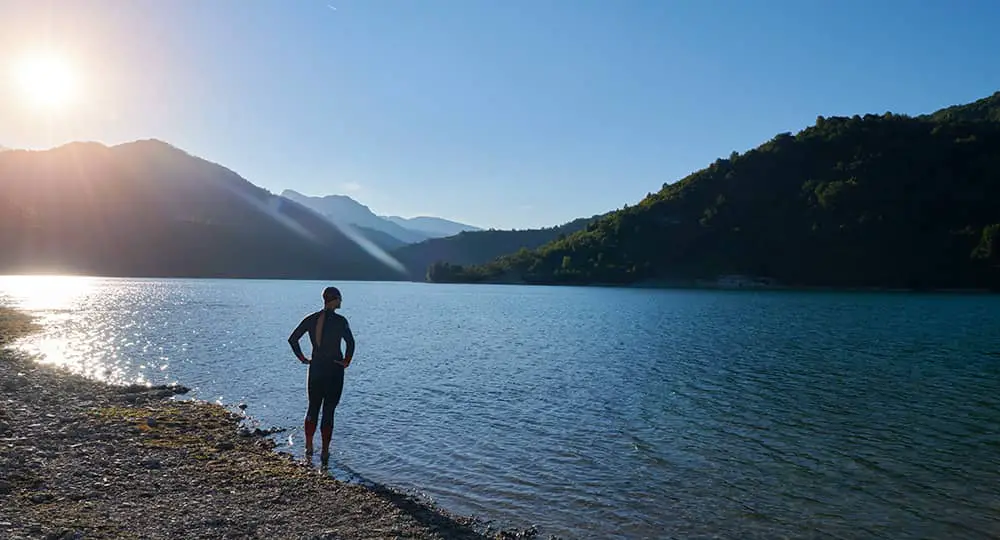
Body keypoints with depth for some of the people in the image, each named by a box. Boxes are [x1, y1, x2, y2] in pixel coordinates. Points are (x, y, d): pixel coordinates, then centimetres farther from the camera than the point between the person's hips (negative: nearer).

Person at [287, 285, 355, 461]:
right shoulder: (340, 320, -11)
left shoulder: (311, 319, 2)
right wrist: (346, 361, -11)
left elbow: (292, 339, -1)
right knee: (329, 410, 5)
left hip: (315, 368, 4)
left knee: (313, 408, 19)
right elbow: (350, 342, -23)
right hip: (334, 370, -4)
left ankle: (309, 447, 24)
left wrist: (302, 358, 5)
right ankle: (325, 451, 10)